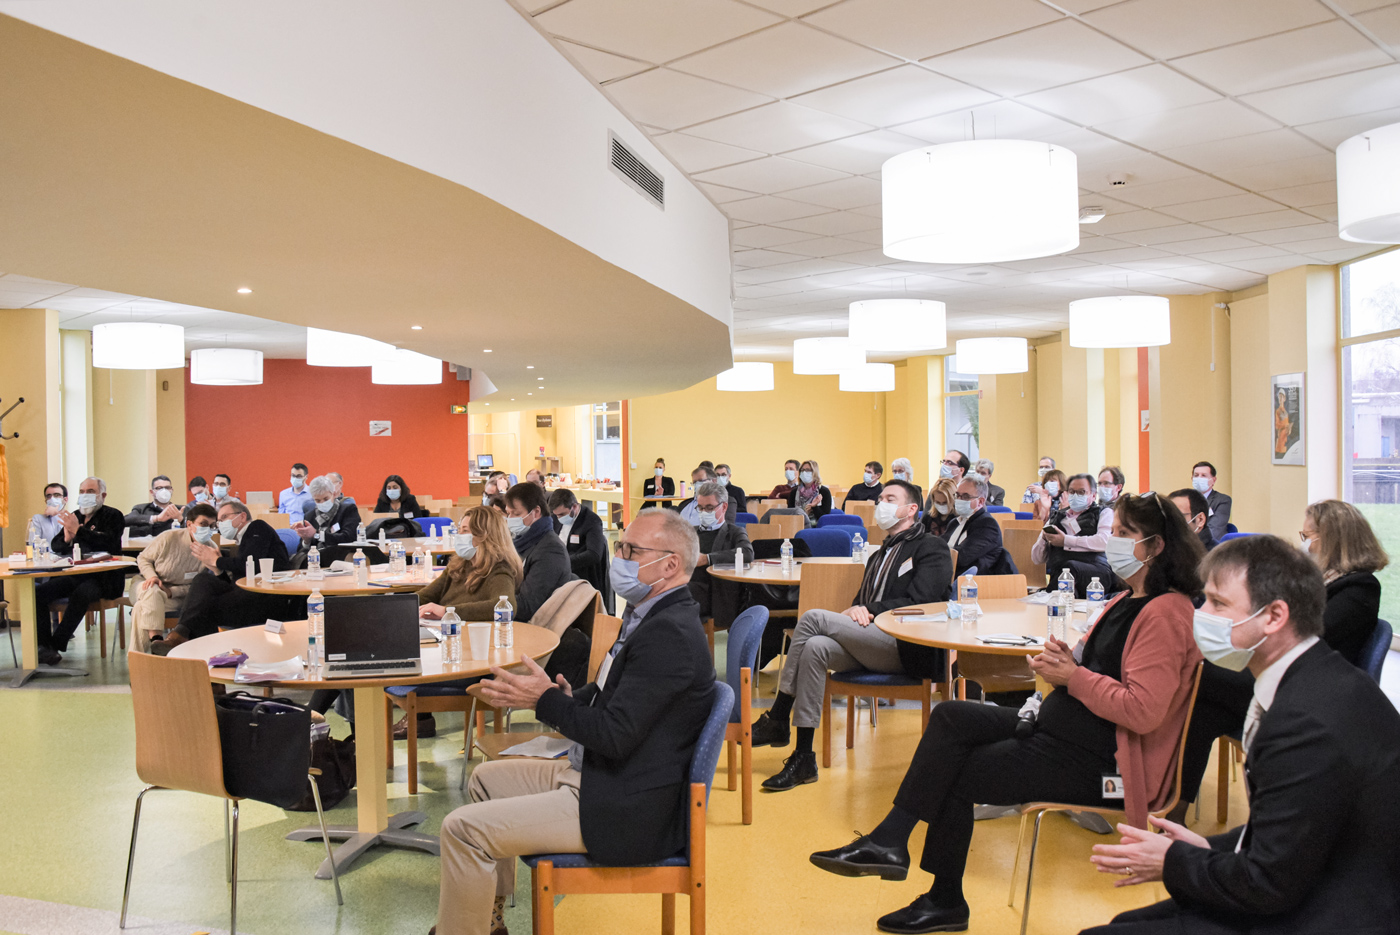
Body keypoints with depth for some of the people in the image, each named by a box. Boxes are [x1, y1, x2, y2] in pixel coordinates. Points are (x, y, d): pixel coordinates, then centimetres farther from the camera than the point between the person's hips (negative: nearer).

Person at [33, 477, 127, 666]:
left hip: (101, 577, -6)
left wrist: (78, 530, -21)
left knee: (80, 595, -34)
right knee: (37, 592, -16)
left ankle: (56, 646, -24)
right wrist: (66, 538, -8)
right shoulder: (74, 516, 18)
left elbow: (109, 542, -17)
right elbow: (55, 546, 15)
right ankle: (43, 645, -15)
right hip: (73, 575, 6)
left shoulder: (113, 516, 1)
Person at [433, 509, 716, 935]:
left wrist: (546, 699, -16)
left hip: (625, 811, -11)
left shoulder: (669, 633, -23)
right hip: (593, 773, 11)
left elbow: (615, 735, -26)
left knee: (463, 829, -15)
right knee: (485, 779, 24)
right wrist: (565, 695, -1)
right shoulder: (652, 616, 9)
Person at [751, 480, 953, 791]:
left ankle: (777, 719, -17)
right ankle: (803, 758, -26)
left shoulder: (931, 549, 6)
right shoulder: (879, 556, 32)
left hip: (905, 647, -7)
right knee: (815, 648, -26)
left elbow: (920, 603, -9)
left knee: (814, 617, -22)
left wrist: (870, 611, -13)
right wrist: (854, 612, 1)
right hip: (869, 644, 7)